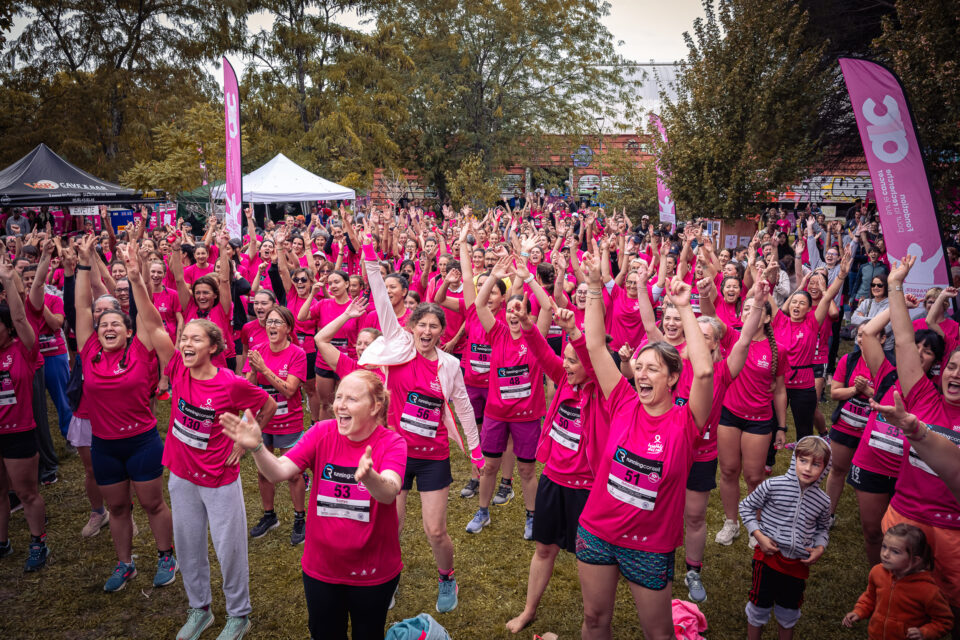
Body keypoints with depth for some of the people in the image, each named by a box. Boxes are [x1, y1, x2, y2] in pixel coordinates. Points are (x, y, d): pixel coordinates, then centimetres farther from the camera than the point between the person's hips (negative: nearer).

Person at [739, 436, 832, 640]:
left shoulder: (822, 501, -4)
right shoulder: (773, 486, -16)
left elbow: (823, 528, 16)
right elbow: (746, 507, -5)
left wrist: (820, 548, -2)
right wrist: (759, 536, -13)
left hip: (798, 563, 3)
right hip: (769, 555, -3)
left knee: (789, 611, 19)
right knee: (760, 606, 10)